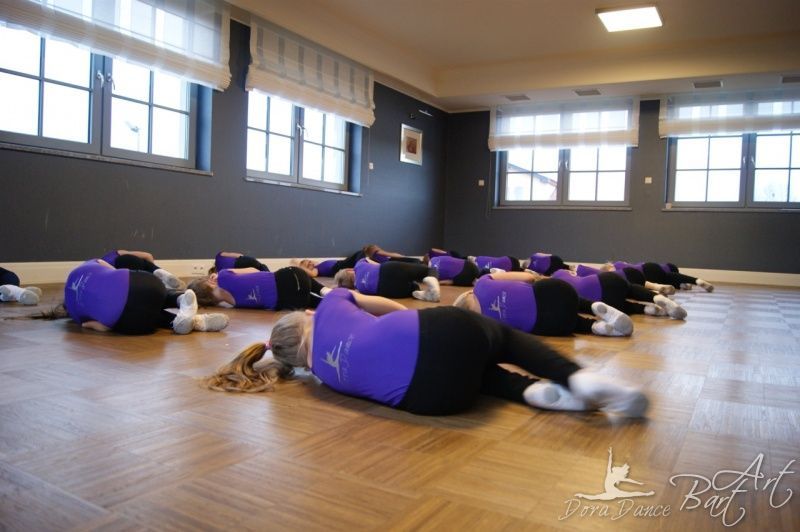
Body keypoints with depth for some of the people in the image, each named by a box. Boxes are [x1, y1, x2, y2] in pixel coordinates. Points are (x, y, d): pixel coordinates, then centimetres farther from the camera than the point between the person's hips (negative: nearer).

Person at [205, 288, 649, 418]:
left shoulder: (322, 372, 22)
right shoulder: (329, 304, 18)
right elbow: (386, 305, 30)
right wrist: (422, 319, 47)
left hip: (425, 394, 2)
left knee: (477, 371, 35)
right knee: (504, 336, 28)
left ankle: (538, 390, 7)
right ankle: (579, 378, 5)